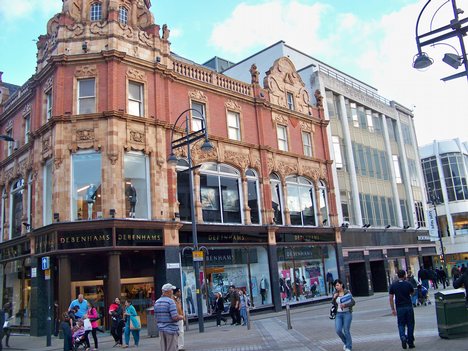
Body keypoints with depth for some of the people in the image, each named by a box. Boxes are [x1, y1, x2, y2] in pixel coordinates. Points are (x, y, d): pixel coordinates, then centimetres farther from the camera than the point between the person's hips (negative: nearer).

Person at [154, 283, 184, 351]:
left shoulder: (157, 302, 7)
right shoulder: (170, 301, -16)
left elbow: (156, 317, 13)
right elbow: (175, 317, -21)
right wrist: (181, 317, -1)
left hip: (161, 330, 7)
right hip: (171, 329, -7)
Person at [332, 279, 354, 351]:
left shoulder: (347, 292, -8)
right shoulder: (335, 293, 5)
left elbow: (353, 302, -10)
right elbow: (333, 303, 9)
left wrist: (345, 305, -25)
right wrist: (334, 297, -11)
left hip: (347, 313, -4)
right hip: (339, 314, 4)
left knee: (346, 331, -5)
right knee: (338, 330, -7)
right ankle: (346, 342, 20)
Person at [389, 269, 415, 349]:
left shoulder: (393, 285, -3)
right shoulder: (408, 284, -6)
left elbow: (390, 298, -3)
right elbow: (412, 293, 13)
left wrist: (393, 309, 3)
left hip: (399, 308, 0)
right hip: (409, 307, 0)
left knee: (401, 324, 9)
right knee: (410, 325, 11)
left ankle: (403, 338, -15)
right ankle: (410, 342, 15)